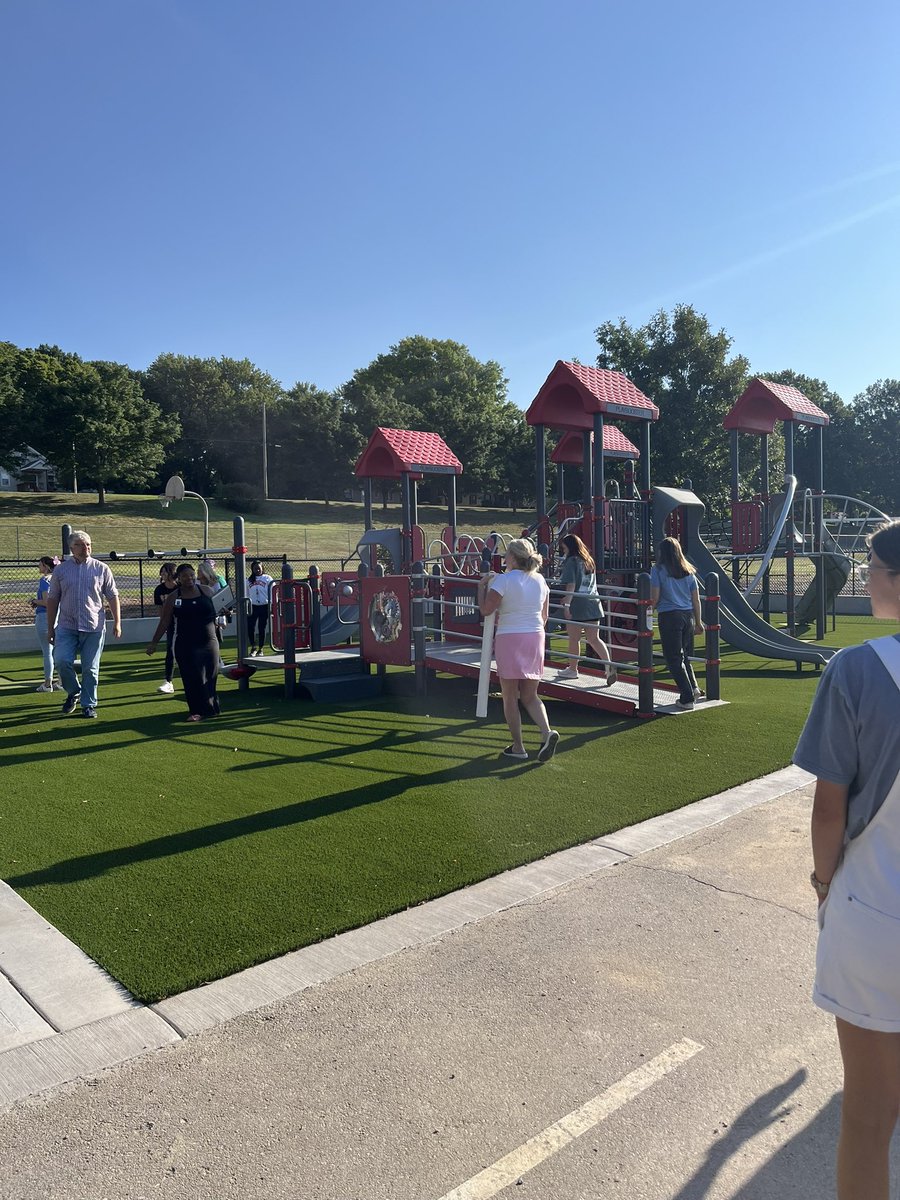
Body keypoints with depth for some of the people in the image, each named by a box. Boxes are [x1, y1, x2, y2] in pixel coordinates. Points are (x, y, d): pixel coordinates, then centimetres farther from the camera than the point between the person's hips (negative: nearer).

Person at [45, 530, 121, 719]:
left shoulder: (101, 569, 3)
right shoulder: (60, 570, 6)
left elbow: (112, 597, 5)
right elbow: (52, 600, 8)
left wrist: (117, 622, -1)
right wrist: (50, 628, 7)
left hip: (94, 627, -1)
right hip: (66, 626, 1)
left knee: (91, 668, 3)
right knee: (61, 661, -12)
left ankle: (89, 704, 17)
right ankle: (73, 692, 15)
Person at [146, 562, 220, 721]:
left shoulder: (207, 591, 3)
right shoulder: (173, 598, 0)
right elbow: (164, 622, 4)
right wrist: (154, 642, 3)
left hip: (209, 642, 1)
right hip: (185, 646, -1)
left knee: (210, 676, 6)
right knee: (193, 678, -4)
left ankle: (211, 707, 21)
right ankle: (197, 711, 3)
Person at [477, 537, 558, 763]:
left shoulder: (504, 580, -11)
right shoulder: (540, 580, 8)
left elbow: (485, 610, -11)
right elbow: (544, 616, 13)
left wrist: (482, 585, 3)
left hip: (509, 639, -5)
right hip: (535, 638, 5)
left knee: (510, 696, 7)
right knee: (530, 695, 14)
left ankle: (518, 746, 10)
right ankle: (547, 732, -9)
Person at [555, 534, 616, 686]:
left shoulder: (571, 561, -7)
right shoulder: (589, 561, 16)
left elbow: (571, 585, -16)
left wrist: (566, 605, -18)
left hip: (577, 606, -7)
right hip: (593, 605, 7)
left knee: (574, 639, 6)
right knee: (594, 639, 8)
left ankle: (572, 669, 18)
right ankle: (609, 664, -9)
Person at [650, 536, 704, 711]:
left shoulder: (658, 570, -4)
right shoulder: (688, 571, 10)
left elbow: (654, 598, -8)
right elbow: (696, 600, 10)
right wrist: (698, 621, 18)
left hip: (669, 617, -5)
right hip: (688, 616, 5)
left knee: (673, 659, 1)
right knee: (685, 656, 20)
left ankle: (687, 698, 0)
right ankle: (694, 688, 10)